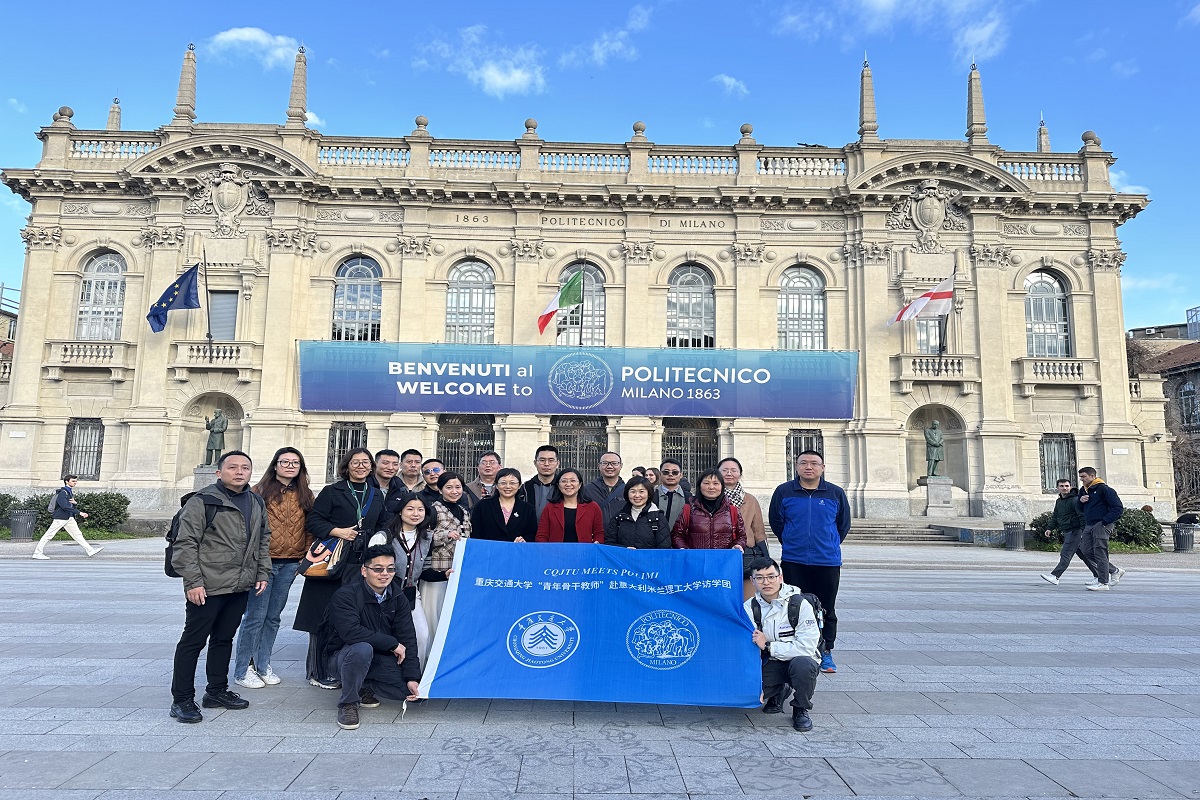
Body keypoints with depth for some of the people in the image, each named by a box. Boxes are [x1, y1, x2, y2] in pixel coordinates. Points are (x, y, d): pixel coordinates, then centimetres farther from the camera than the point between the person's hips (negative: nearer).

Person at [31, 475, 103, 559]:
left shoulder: (71, 492, 13)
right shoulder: (62, 492, -15)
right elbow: (65, 506, -28)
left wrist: (75, 503, -4)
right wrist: (79, 513, -30)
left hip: (69, 518, 9)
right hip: (61, 517, -9)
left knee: (77, 534, 5)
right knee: (49, 534, 1)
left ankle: (90, 551, 1)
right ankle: (37, 553, 12)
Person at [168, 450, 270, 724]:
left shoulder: (256, 503, 11)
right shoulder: (203, 501, -10)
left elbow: (264, 540, 20)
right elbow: (185, 544, -13)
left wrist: (263, 573, 12)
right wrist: (193, 581, -16)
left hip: (241, 587, 7)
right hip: (208, 587, -6)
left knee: (224, 638, 17)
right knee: (193, 640, 4)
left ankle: (217, 691, 30)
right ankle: (182, 699, 15)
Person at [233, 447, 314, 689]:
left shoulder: (305, 496, 11)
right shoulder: (260, 491, -2)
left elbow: (310, 528, 14)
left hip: (289, 564, 4)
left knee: (273, 617, 13)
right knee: (255, 617, -1)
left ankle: (263, 665, 24)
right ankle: (242, 670, 12)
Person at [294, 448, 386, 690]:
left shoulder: (377, 496, 16)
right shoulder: (332, 492, 3)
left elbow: (382, 528, 23)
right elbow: (313, 520, -3)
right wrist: (338, 531, -14)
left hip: (362, 564, 4)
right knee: (325, 617, 0)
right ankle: (318, 672, 12)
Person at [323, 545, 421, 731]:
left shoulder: (398, 598, -2)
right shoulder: (345, 595, -19)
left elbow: (407, 638, -5)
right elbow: (350, 632, -34)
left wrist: (413, 677, -16)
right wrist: (392, 644, -28)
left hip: (378, 659, 5)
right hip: (342, 657, -5)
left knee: (412, 688, -15)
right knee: (361, 649, -38)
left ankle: (362, 686, 9)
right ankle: (347, 703, -14)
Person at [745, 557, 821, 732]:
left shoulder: (800, 604, -17)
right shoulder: (749, 607, -5)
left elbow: (807, 647, -24)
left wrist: (768, 646, -23)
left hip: (801, 659, -4)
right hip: (770, 664, 4)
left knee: (803, 664, -37)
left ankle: (801, 710, -6)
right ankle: (778, 692, 16)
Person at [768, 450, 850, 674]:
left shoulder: (836, 493, 2)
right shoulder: (784, 491, -1)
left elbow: (844, 524, 14)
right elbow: (775, 521, 9)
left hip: (828, 562, 1)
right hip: (793, 562, 0)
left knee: (826, 609, 9)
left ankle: (826, 652, 21)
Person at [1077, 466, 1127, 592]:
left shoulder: (1104, 489, -10)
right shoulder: (1083, 490, 14)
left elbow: (1118, 508, -13)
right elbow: (1079, 509, 22)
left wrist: (1105, 521, -17)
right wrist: (1080, 501, -1)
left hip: (1101, 526, -8)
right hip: (1088, 526, 8)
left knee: (1100, 553, -8)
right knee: (1086, 550, 5)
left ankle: (1103, 583, -2)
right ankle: (1115, 571, 19)